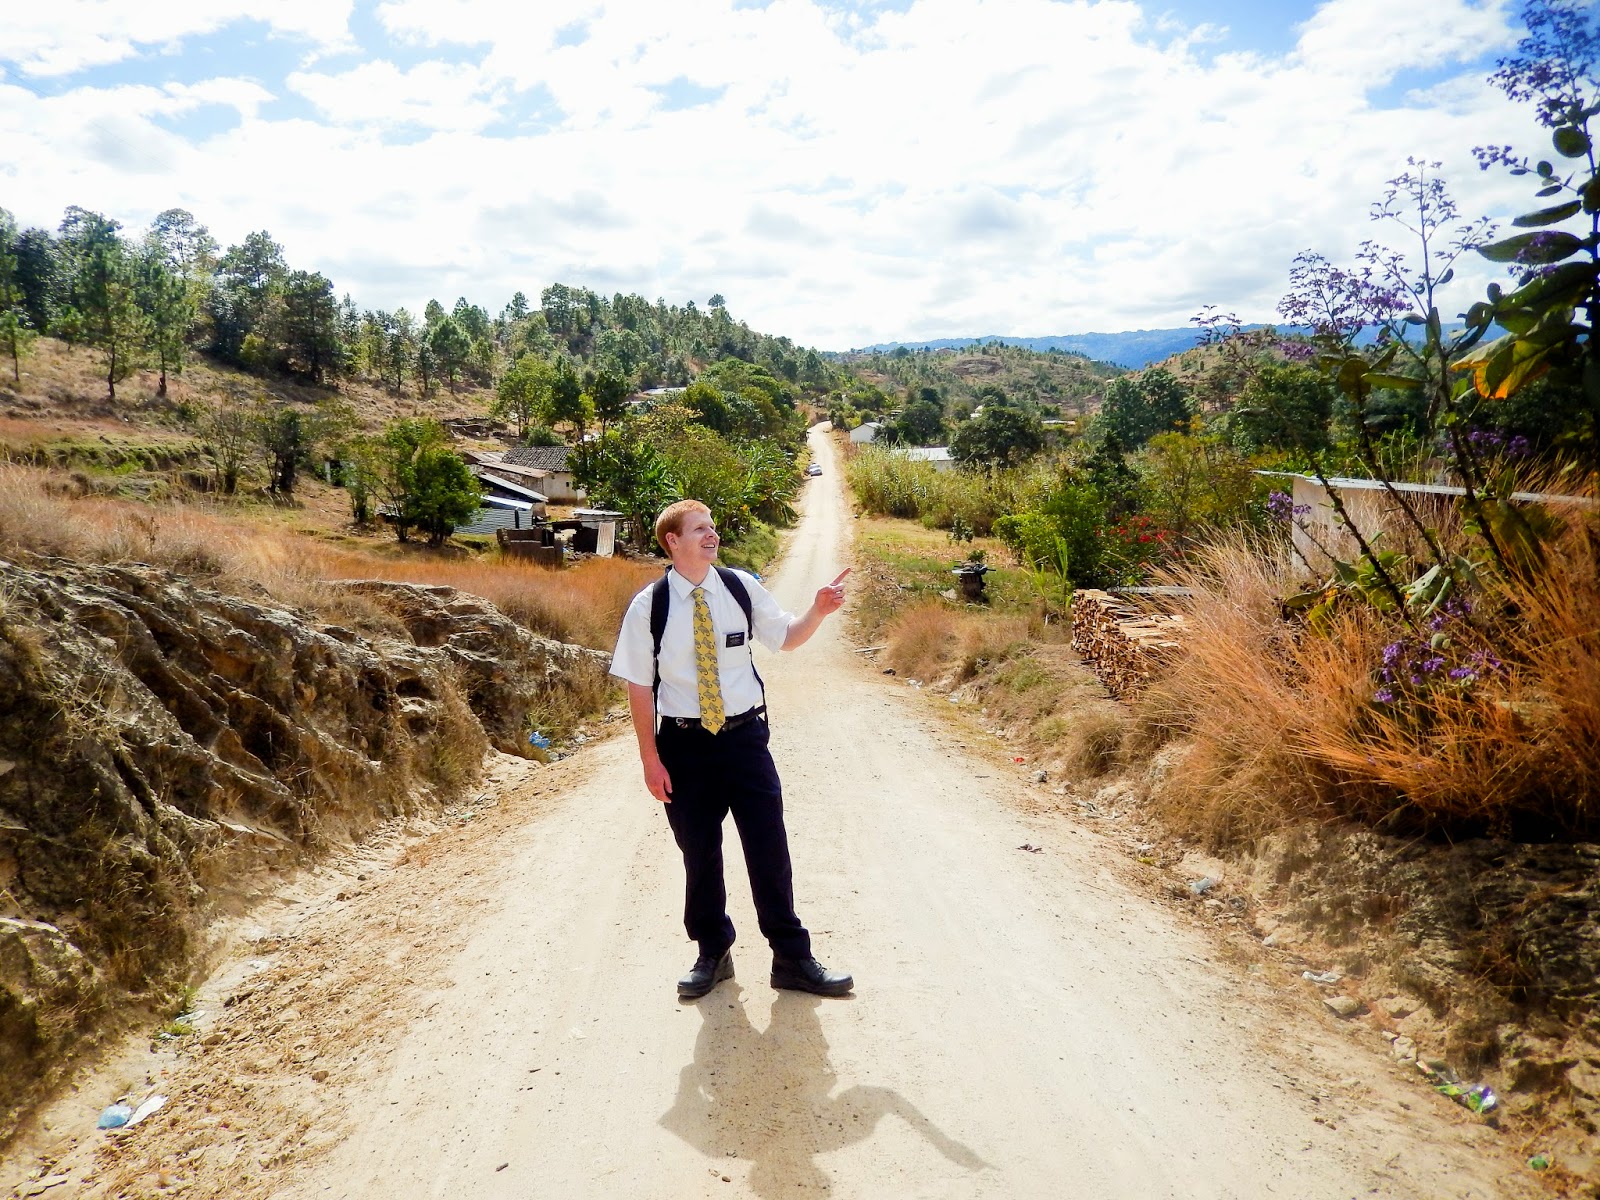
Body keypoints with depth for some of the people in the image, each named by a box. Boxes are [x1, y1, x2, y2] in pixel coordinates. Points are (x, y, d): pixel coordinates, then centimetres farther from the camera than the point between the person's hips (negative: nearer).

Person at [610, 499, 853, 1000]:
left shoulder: (742, 588, -2)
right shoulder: (649, 606, -8)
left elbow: (786, 637, 10)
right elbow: (640, 686, -4)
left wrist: (818, 611, -9)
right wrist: (650, 759, -6)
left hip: (745, 737, 1)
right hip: (685, 744, -1)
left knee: (769, 849, 5)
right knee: (699, 855, 12)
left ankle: (793, 959, 22)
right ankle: (712, 955, 34)